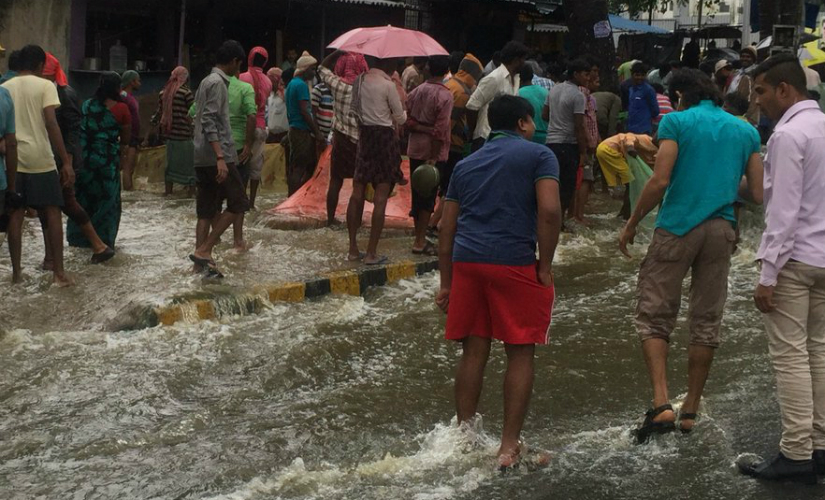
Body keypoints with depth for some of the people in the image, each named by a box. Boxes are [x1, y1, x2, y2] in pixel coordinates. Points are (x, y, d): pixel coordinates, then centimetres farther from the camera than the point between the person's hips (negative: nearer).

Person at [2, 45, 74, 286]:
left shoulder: (4, 88, 9)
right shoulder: (45, 86, -3)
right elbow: (51, 124, -13)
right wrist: (66, 161, -13)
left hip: (12, 159, 4)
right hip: (40, 159, -3)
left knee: (15, 215, 9)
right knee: (52, 212, 4)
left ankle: (16, 272, 11)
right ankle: (59, 271, 1)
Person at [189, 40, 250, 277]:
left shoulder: (207, 81, 19)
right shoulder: (218, 83, -11)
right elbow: (210, 122, -20)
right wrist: (221, 158, -25)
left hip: (202, 158, 10)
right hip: (216, 156, -10)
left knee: (206, 210, 8)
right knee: (239, 202, -5)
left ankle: (202, 261, 7)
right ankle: (203, 250, -9)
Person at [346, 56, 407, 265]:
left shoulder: (359, 80, 4)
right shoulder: (388, 84, -13)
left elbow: (355, 109, 10)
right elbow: (400, 119, -5)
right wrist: (404, 113, 16)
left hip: (363, 135, 6)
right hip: (384, 137, -6)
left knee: (357, 194, 11)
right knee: (380, 198, -1)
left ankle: (353, 249, 15)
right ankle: (371, 253, -2)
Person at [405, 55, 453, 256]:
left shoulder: (416, 91, 6)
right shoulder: (445, 96, -13)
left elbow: (407, 121, 1)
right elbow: (440, 130, -18)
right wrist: (434, 157, -18)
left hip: (415, 149, 6)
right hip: (433, 152, -6)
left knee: (417, 194, 13)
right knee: (428, 196, -1)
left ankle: (420, 237, 23)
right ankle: (420, 242, 0)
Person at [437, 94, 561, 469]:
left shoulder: (466, 164, 20)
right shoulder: (538, 155, 4)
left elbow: (447, 229, 17)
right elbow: (549, 211, -10)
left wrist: (446, 283, 20)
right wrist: (544, 266, -3)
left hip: (466, 260, 5)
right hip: (514, 262, -5)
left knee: (473, 351, 12)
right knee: (520, 353, 5)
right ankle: (509, 447, 5)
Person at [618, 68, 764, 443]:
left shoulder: (677, 122, -3)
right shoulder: (746, 131, 10)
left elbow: (660, 181, -12)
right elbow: (757, 195, 6)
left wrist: (631, 225, -2)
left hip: (678, 226, -4)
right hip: (722, 230, 4)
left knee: (653, 315, 3)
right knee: (706, 322, 11)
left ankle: (661, 405, -12)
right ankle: (690, 411, 19)